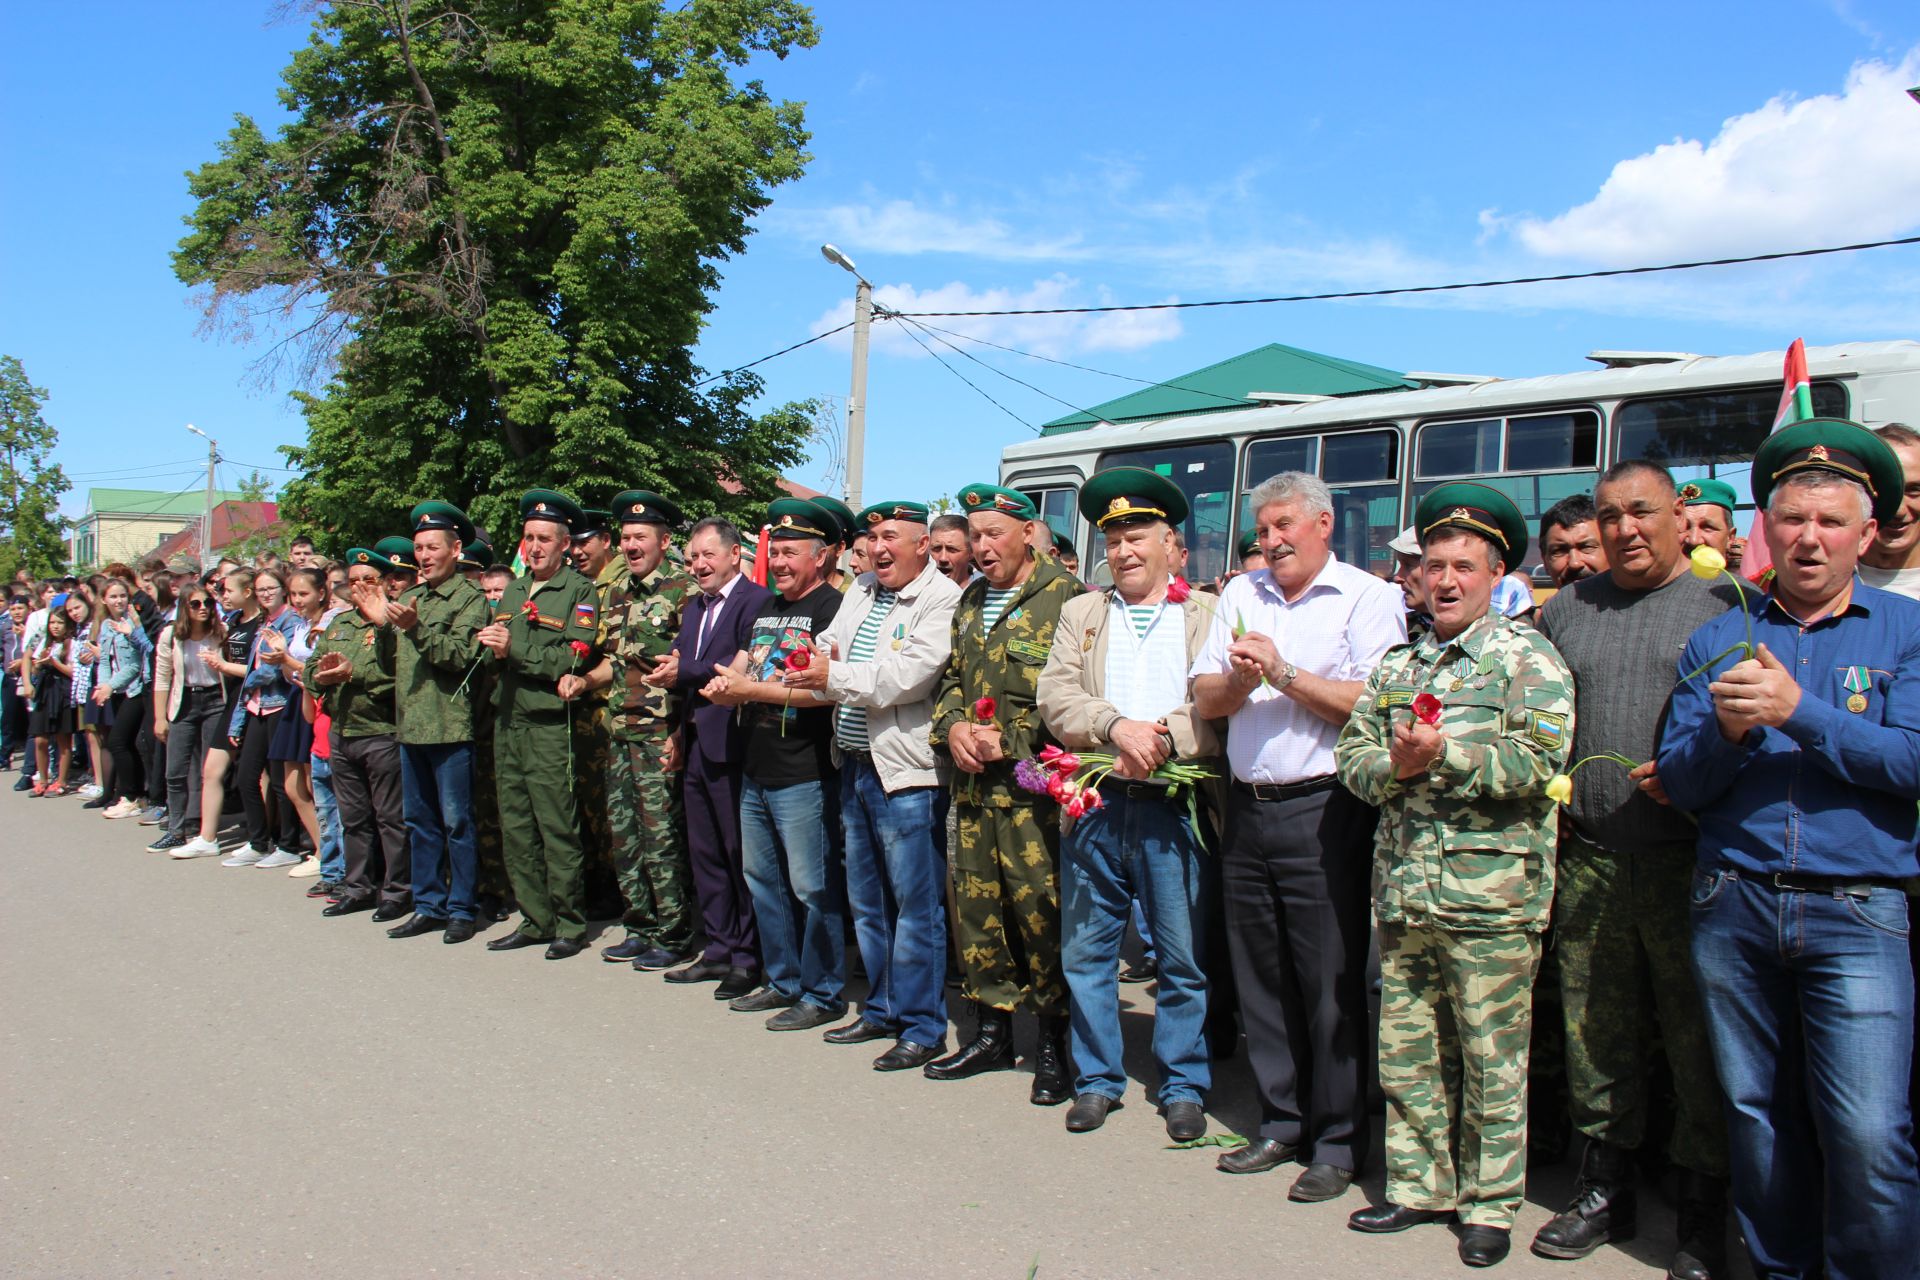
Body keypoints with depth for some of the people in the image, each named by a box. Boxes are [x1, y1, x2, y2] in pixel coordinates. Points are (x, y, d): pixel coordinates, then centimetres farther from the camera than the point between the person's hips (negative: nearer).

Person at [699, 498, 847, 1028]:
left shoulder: (831, 608, -11)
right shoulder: (766, 609, 17)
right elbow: (739, 669, 15)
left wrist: (750, 689, -19)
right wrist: (725, 686, -8)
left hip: (805, 776, -9)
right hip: (756, 771, 9)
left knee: (811, 888, -1)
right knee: (762, 880, 16)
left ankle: (822, 994, 11)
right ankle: (782, 981, 29)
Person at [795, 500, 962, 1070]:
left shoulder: (941, 600, -13)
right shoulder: (861, 590, 14)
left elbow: (910, 675, -23)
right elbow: (828, 649, 13)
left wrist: (836, 676, -17)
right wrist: (819, 666, -10)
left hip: (905, 770, -9)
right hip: (855, 765, 9)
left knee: (915, 904, -1)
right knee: (866, 903, 17)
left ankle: (922, 1027, 9)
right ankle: (882, 1011, 30)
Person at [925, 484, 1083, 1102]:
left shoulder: (1065, 597, -7)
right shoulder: (971, 602, 17)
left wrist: (1009, 741, -14)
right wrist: (952, 727, 3)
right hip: (972, 782, 7)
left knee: (1041, 906, -6)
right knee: (974, 902, 10)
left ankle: (1054, 1043, 8)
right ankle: (991, 1032, 24)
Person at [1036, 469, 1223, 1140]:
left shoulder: (1207, 617, 5)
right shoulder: (1081, 614, 14)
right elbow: (1057, 697, 1)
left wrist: (1163, 738, -18)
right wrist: (1117, 726, -14)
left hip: (1175, 808, -2)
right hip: (1094, 804, 3)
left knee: (1184, 958, 4)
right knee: (1086, 952, 9)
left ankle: (1184, 1086, 20)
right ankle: (1097, 1079, 24)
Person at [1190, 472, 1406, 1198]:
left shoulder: (1367, 598, -2)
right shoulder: (1241, 596, 15)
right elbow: (1205, 700, 11)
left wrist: (1285, 674, -14)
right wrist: (1238, 681, -9)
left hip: (1322, 810, -6)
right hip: (1248, 807, 6)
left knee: (1331, 983, -1)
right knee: (1260, 975, 11)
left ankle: (1338, 1143, 11)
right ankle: (1282, 1124, 24)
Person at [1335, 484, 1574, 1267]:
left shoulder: (1528, 658, -1)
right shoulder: (1397, 665, 16)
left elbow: (1539, 763, -13)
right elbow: (1350, 754, 11)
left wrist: (1445, 755, -21)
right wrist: (1395, 767, -9)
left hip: (1490, 896, -5)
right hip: (1402, 891, 5)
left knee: (1491, 1057, 3)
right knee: (1406, 1052, 12)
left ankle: (1490, 1203, 17)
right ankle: (1420, 1185, 26)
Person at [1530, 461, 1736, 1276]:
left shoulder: (1726, 604, 3)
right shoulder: (1567, 610, 15)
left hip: (1689, 862, -3)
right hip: (1588, 862, 4)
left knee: (1699, 1040, 1)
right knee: (1597, 1030, 10)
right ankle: (1606, 1186, 25)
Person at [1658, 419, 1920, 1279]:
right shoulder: (1719, 639, 11)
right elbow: (1680, 781, 5)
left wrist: (1799, 710, -19)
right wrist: (1726, 731, -14)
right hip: (1733, 907, 3)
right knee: (1756, 1115, 11)